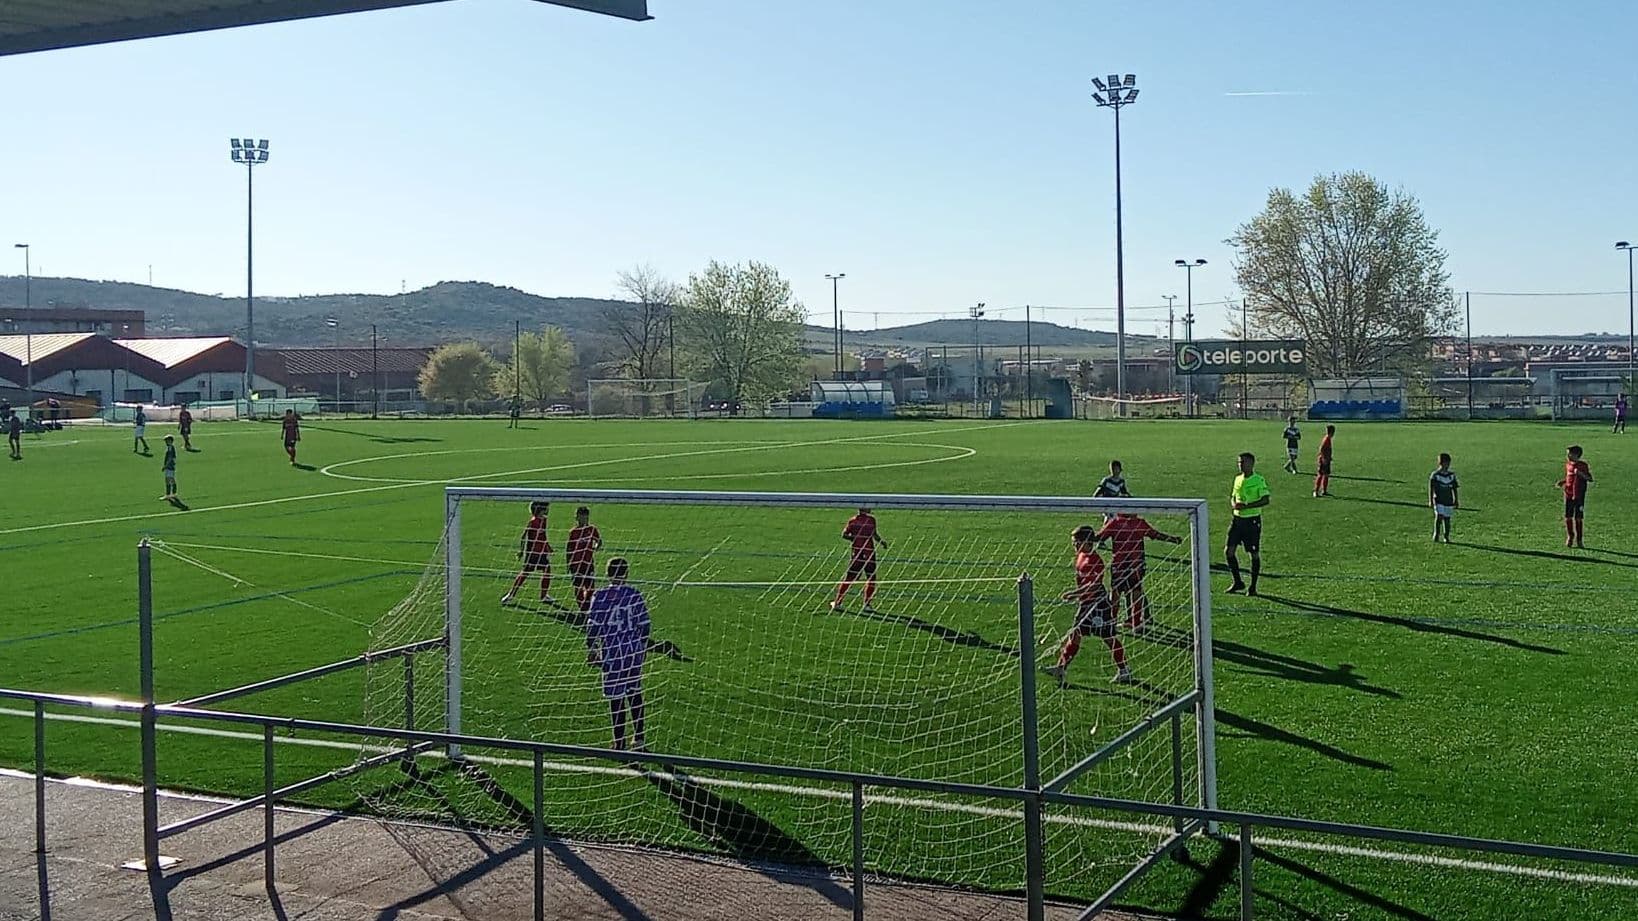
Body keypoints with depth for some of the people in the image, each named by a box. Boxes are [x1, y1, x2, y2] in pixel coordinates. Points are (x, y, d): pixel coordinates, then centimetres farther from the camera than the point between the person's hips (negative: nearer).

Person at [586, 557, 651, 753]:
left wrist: (591, 649, 6)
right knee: (635, 694, 17)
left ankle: (619, 744, 6)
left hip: (612, 653, -3)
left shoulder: (600, 596, -7)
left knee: (616, 698, 2)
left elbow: (593, 626, -6)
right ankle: (639, 739, 23)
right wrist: (643, 647, 18)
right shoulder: (635, 595, -2)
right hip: (634, 652, 3)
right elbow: (644, 624, 3)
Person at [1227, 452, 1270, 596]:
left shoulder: (1259, 480, -9)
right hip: (1237, 519, 6)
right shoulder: (1237, 479, 11)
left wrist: (1246, 506, -23)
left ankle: (1253, 587, 11)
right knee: (1228, 551, 0)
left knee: (1254, 554, 1)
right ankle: (1238, 583, 14)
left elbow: (1266, 500, -16)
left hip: (1252, 520, -6)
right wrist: (1233, 504, -3)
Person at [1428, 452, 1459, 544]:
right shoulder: (1435, 475, -3)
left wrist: (1456, 501, 13)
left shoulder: (1452, 475, 9)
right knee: (1439, 516, -16)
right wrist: (1430, 500, -8)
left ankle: (1446, 537, 15)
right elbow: (1431, 488, -3)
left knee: (1447, 519, 5)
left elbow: (1455, 488, 14)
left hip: (1449, 501, 4)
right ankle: (1436, 536, -6)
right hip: (1438, 501, -4)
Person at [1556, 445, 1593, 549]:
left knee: (1578, 518, 0)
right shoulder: (1568, 464, 8)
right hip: (1568, 494, 5)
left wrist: (1581, 474, -26)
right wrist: (1562, 482, 3)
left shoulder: (1582, 465, -8)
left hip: (1579, 496, -5)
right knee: (1568, 517, 6)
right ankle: (1570, 537, 23)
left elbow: (1590, 479, -10)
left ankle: (1579, 540, 8)